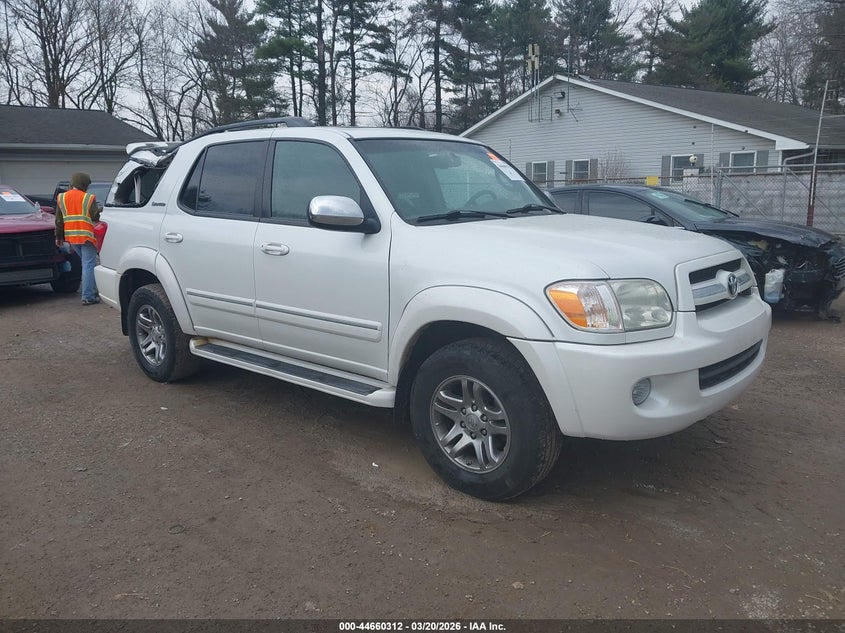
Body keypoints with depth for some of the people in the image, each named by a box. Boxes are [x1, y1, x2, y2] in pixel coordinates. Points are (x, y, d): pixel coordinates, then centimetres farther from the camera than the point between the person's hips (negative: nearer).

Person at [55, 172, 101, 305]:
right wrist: (100, 209, 13)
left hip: (71, 237, 6)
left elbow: (59, 220, 11)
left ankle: (93, 291, 23)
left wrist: (59, 236, 17)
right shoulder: (88, 198, -8)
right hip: (86, 236, -6)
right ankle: (88, 297, -7)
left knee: (87, 264, 21)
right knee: (88, 265, -4)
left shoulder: (62, 198, 9)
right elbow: (96, 217, -9)